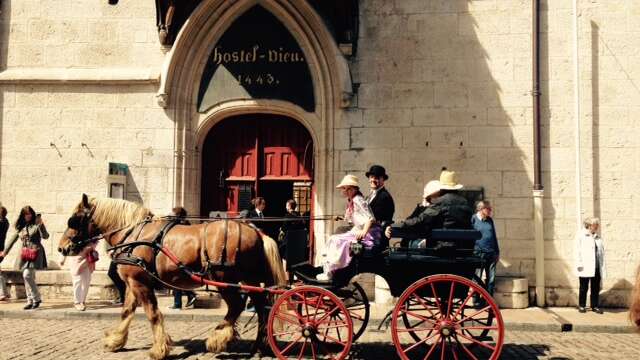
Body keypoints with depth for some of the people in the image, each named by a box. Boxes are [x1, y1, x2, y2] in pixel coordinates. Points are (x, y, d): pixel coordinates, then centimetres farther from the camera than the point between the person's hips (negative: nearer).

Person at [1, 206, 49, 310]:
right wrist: (5, 251, 27)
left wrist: (40, 224, -26)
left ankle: (36, 298, -6)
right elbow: (13, 239, 23)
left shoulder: (36, 225, -3)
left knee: (27, 275, -18)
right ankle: (30, 301, 12)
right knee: (28, 277, 6)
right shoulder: (20, 227, 13)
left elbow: (45, 236, -15)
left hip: (35, 253, -6)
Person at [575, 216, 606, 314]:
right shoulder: (581, 235, -1)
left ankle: (595, 306, 18)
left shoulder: (598, 237, 14)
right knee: (584, 288, 3)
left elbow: (602, 252, 13)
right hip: (586, 267, -5)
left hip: (597, 267, 5)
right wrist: (579, 264, -12)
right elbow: (578, 250, -5)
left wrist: (603, 267, 7)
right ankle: (582, 306, 13)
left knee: (596, 288, 8)